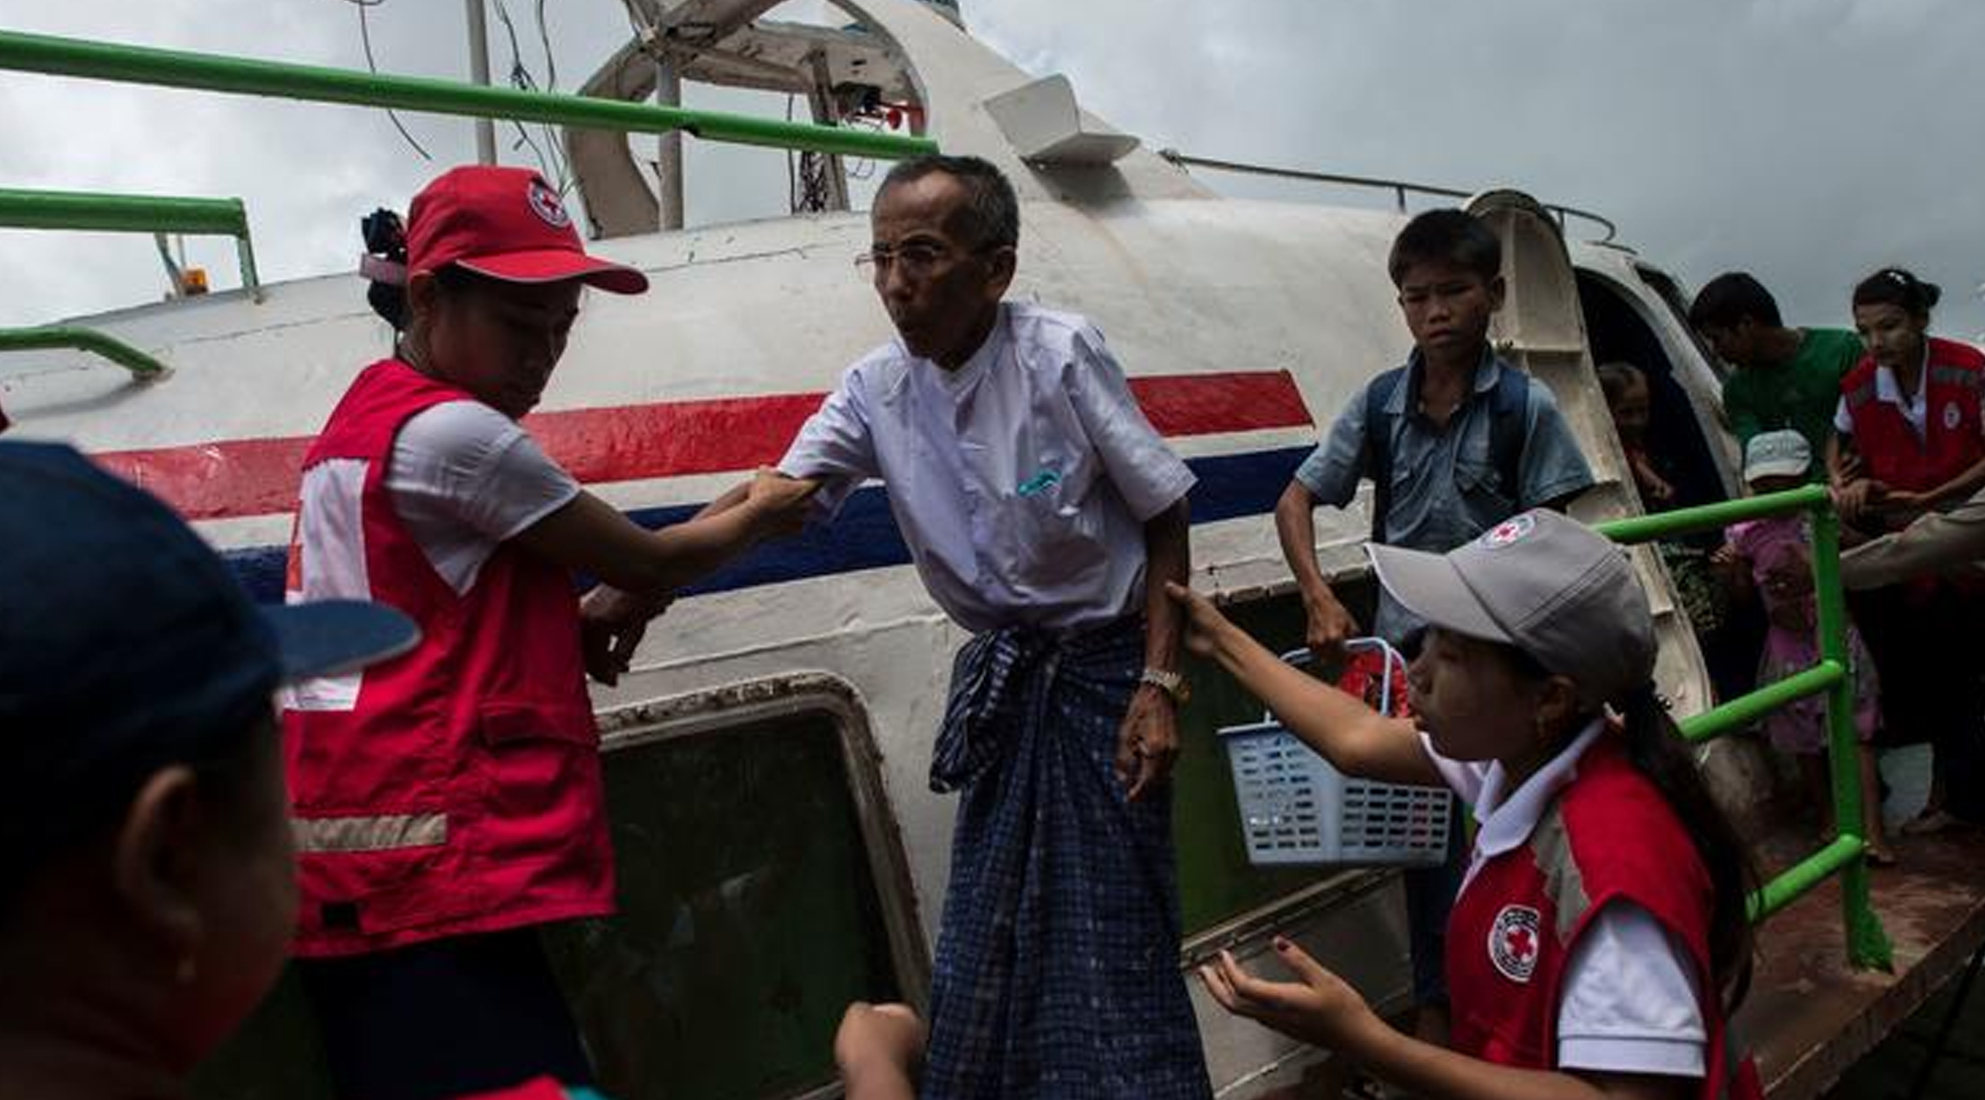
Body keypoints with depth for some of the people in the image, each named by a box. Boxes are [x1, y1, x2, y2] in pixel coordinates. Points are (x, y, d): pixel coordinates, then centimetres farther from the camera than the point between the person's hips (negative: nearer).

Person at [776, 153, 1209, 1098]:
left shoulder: (1062, 354, -16)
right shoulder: (875, 391, -3)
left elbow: (1164, 520, -10)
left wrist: (1159, 683, -13)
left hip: (1104, 666, -4)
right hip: (999, 679, 4)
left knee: (1112, 931, 0)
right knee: (986, 932, 12)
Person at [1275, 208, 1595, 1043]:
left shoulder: (1526, 406, -6)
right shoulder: (1379, 404, 0)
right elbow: (1296, 502, 4)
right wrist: (1319, 599, -8)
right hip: (1404, 649, 3)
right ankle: (1436, 1008, 27)